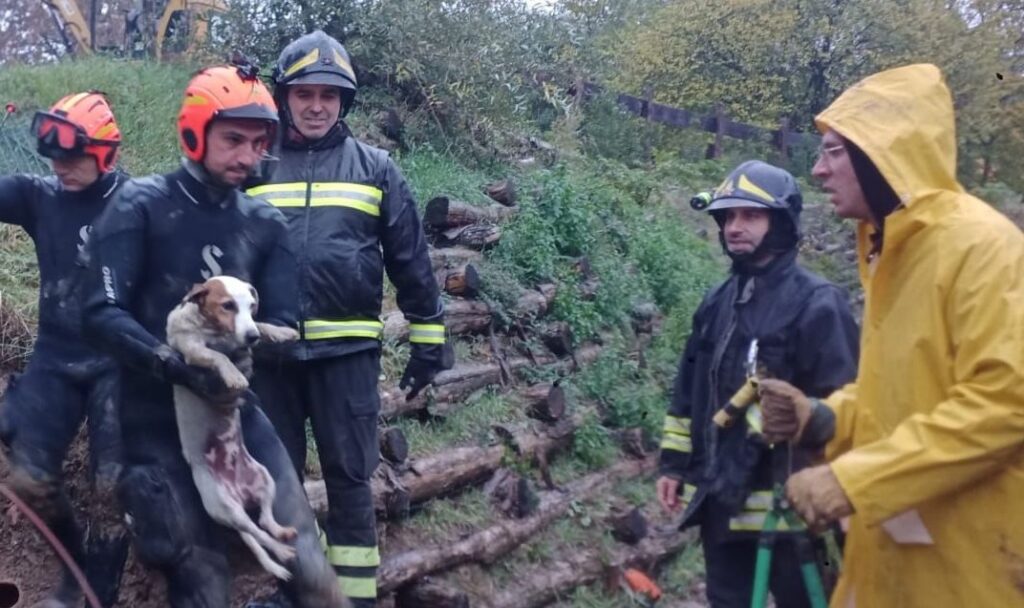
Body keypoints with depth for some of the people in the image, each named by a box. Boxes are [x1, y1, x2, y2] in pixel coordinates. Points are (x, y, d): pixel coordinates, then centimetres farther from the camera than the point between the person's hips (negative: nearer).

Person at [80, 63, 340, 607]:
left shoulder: (265, 222, 7)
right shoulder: (141, 206, -6)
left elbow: (281, 323, 4)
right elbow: (102, 312, -14)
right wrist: (176, 366, -28)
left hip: (236, 411, 4)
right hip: (158, 419, -3)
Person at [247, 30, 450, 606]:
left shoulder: (376, 168, 4)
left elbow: (411, 261, 6)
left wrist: (428, 342, 6)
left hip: (347, 350, -2)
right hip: (269, 350, 2)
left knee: (349, 478, 4)